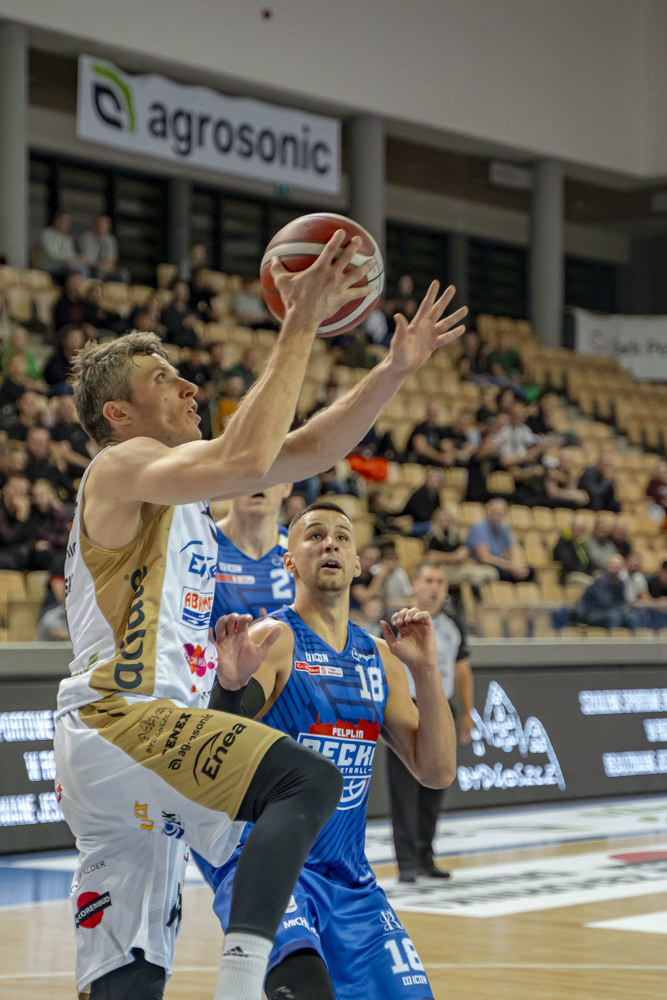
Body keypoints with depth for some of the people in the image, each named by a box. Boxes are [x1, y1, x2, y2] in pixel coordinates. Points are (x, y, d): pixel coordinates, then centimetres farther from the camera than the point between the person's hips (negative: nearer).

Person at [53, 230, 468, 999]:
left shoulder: (179, 478, 23)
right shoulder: (123, 466, -4)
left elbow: (307, 451, 21)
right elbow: (248, 457, -22)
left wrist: (394, 371, 12)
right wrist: (299, 328, -17)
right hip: (114, 724, -10)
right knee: (309, 781, -28)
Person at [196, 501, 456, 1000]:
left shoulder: (379, 657, 12)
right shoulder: (274, 640, -8)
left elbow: (437, 772, 7)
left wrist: (425, 668, -4)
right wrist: (230, 681, -42)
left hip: (348, 875, 7)